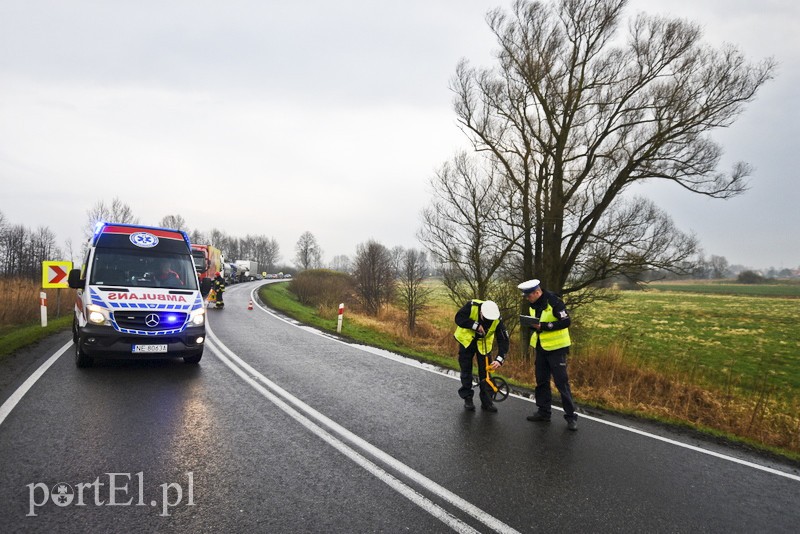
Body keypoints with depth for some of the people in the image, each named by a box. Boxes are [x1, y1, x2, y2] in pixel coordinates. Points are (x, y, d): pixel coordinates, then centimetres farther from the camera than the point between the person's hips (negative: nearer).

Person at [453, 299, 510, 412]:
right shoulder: (472, 306, -30)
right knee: (466, 371, 4)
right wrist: (475, 325, -38)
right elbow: (459, 318, -29)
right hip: (466, 340, 0)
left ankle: (486, 401, 11)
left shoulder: (497, 320, -26)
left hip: (483, 344, 1)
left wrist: (499, 359, -37)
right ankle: (467, 399, 15)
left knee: (485, 372, 0)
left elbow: (503, 340, -26)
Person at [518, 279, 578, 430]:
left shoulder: (553, 302, -19)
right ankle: (543, 412, 23)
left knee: (561, 382, -4)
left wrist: (544, 326, -27)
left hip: (556, 348, -8)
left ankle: (571, 416, 6)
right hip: (541, 348, 8)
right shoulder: (534, 305, 5)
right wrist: (532, 325, -6)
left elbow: (566, 321, -22)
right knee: (541, 381, 12)